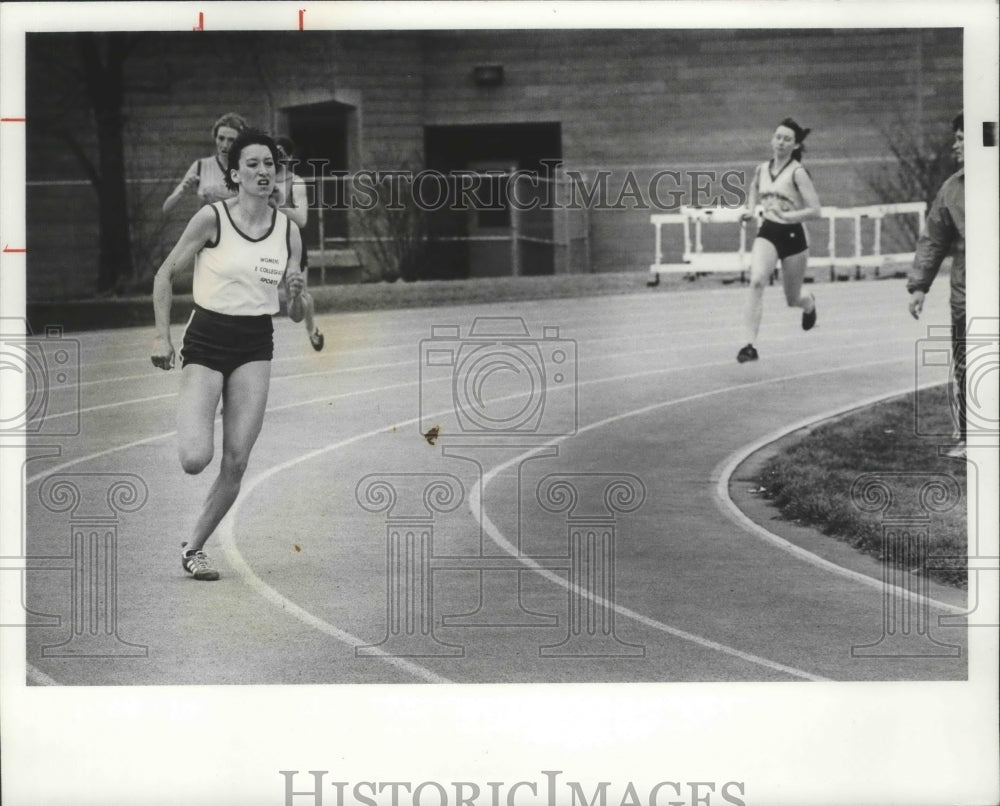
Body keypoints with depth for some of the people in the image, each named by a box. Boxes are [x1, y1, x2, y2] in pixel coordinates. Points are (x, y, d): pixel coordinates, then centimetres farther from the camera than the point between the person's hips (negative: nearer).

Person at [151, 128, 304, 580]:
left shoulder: (287, 230, 3)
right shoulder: (212, 219, -9)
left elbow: (293, 316, 8)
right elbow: (165, 275, -1)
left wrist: (295, 296, -14)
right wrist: (161, 335, -7)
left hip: (255, 347, 4)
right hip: (207, 339, -4)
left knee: (236, 463, -4)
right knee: (195, 460, -16)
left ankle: (193, 547, 13)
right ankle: (186, 423, 21)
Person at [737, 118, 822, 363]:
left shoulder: (797, 173, -11)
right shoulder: (762, 169, 4)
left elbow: (815, 211, -15)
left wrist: (787, 216, -27)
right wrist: (750, 210, 8)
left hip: (793, 235, -3)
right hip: (767, 234, 3)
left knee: (792, 300, 12)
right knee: (756, 281, -27)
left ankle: (808, 303, 53)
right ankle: (750, 345, -30)